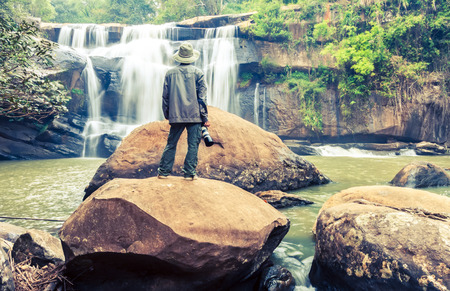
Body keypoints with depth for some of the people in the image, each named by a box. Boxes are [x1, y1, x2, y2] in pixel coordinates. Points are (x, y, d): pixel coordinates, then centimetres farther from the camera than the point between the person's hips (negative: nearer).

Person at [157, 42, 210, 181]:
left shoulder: (170, 73, 6)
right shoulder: (198, 73, 0)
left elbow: (165, 96, 10)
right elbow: (202, 97, -3)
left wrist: (167, 115, 20)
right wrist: (205, 118, 0)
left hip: (176, 116, 3)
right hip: (194, 115, -2)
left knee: (171, 144, 11)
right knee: (193, 145, 4)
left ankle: (163, 171, 14)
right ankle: (189, 173, 5)